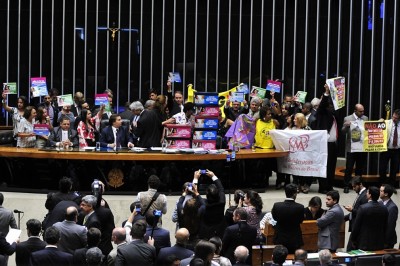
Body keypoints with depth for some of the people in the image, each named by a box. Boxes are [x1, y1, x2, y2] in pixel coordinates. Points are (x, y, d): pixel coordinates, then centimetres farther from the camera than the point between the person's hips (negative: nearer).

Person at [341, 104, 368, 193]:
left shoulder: (365, 118, 10)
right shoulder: (347, 119, -1)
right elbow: (343, 132, -5)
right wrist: (346, 126, -25)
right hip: (351, 148, -3)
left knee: (360, 168, 10)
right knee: (349, 168, 0)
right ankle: (346, 186, 6)